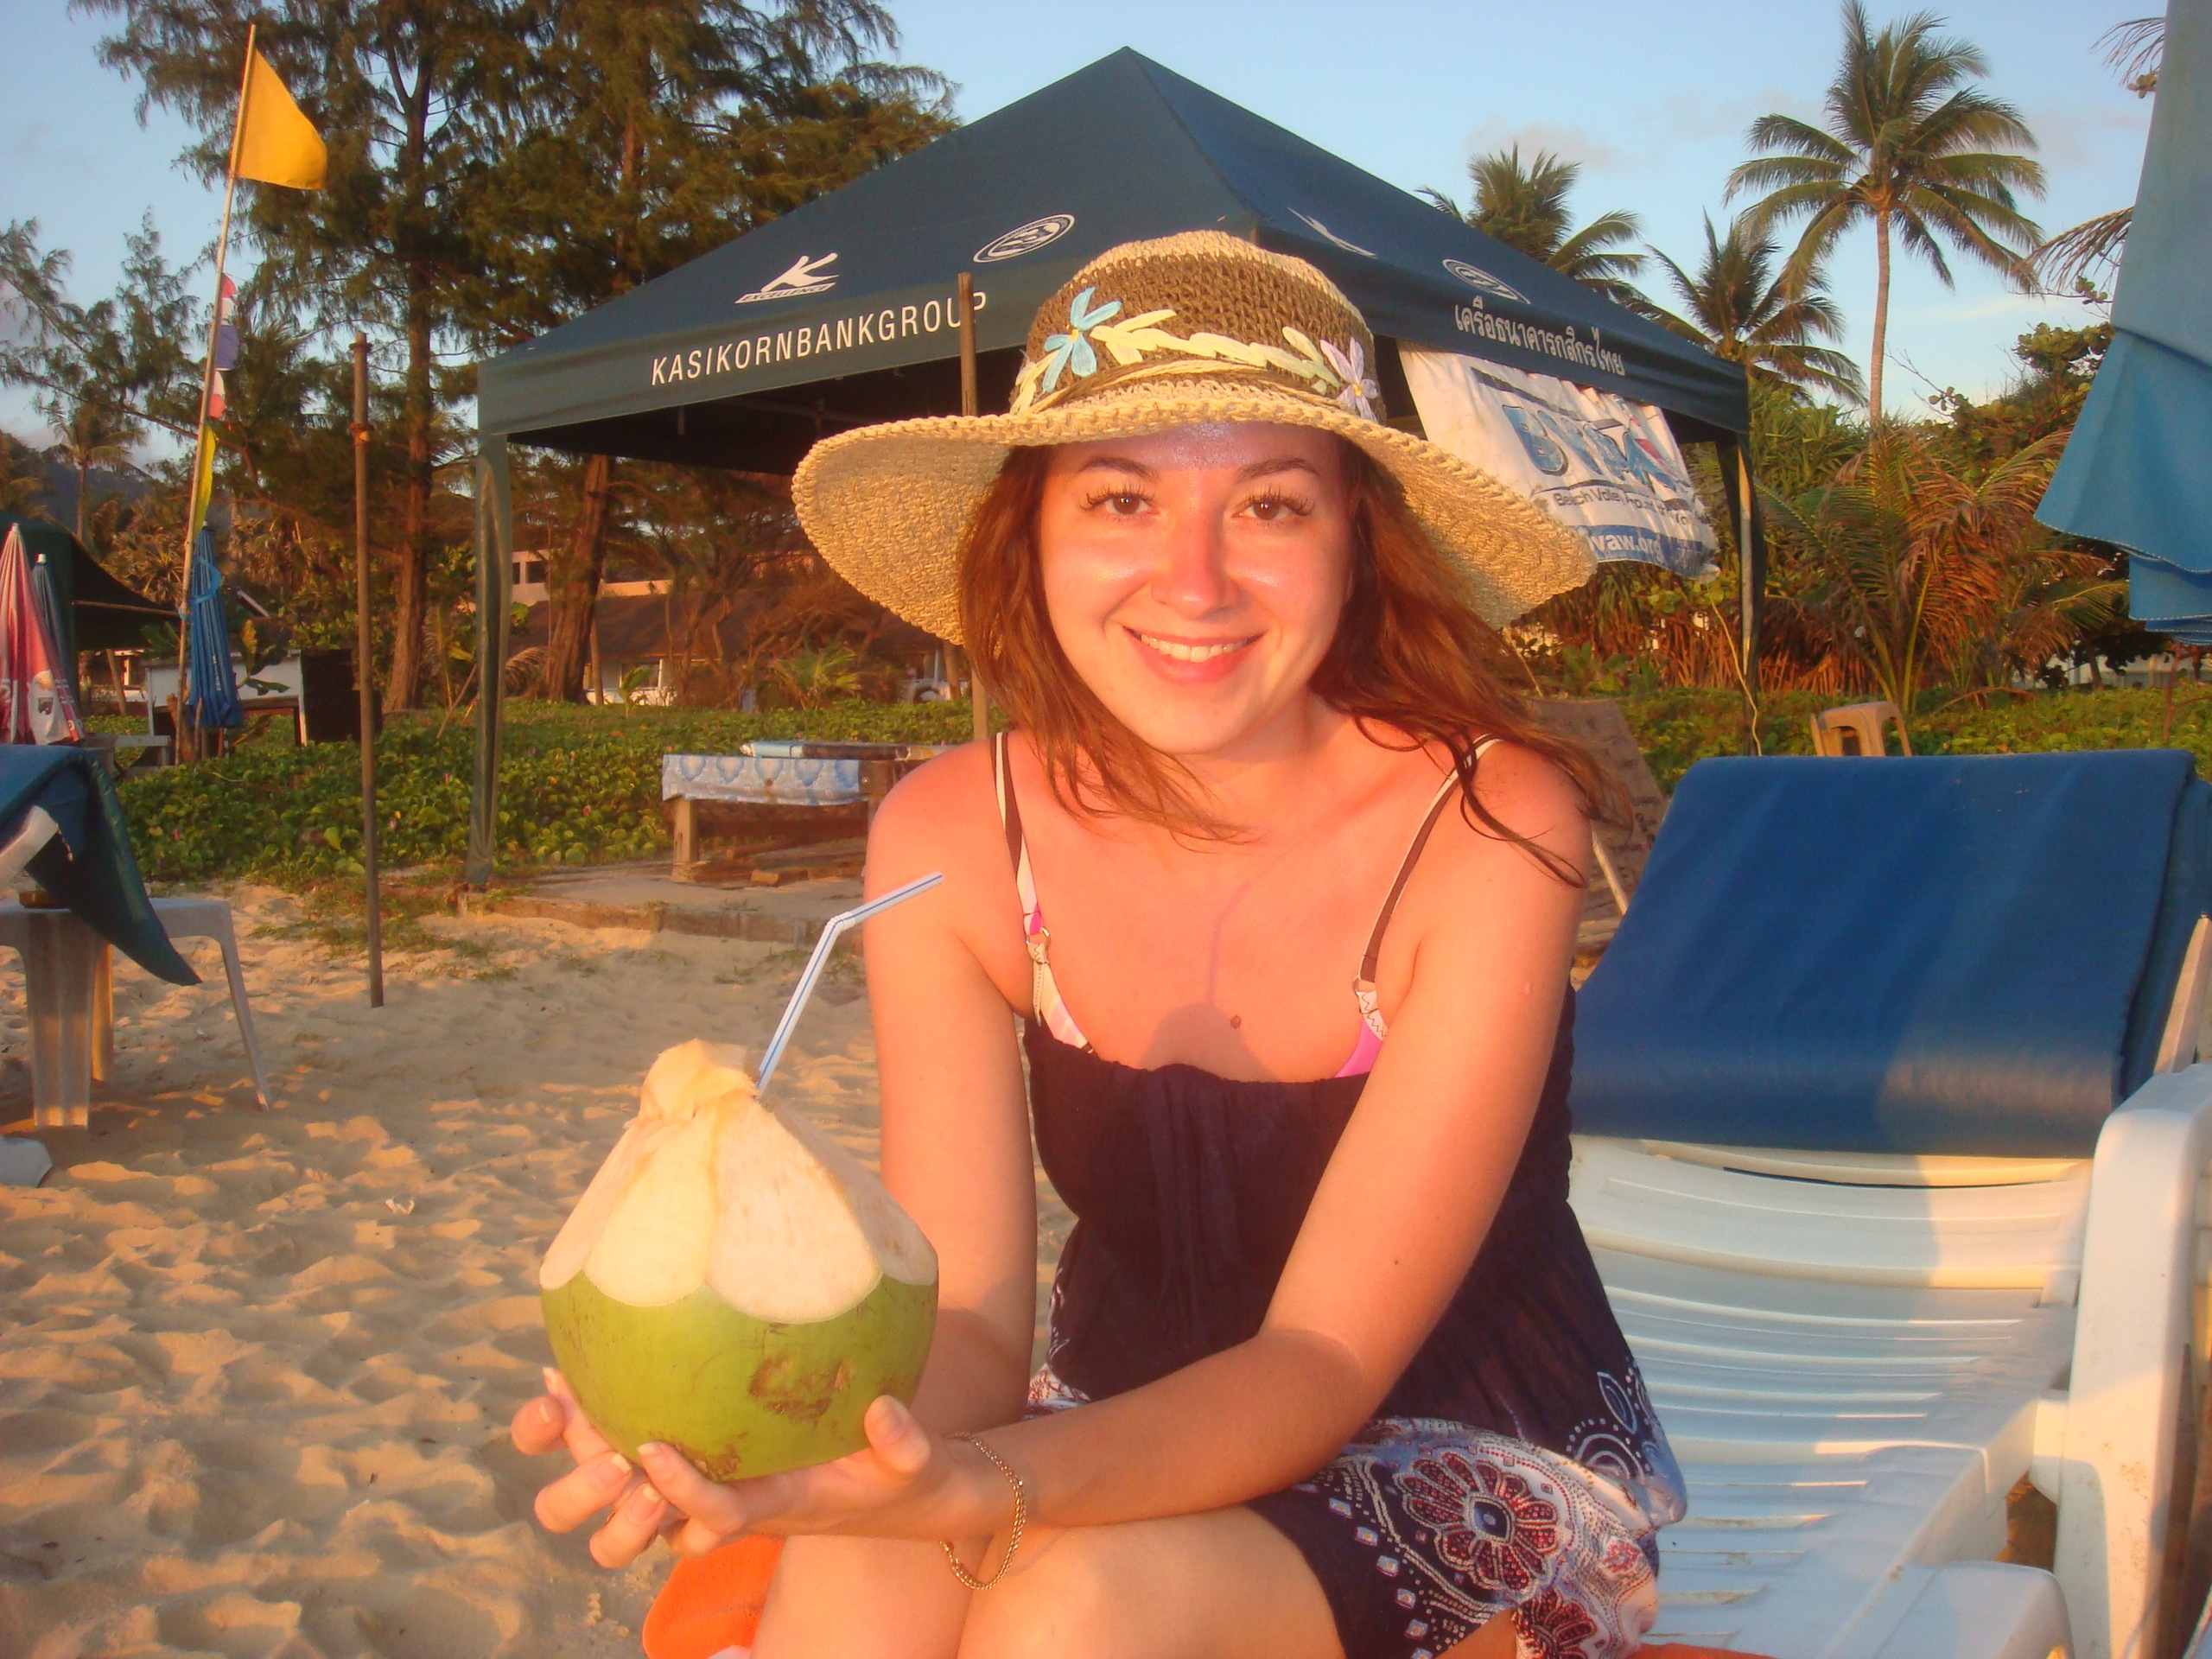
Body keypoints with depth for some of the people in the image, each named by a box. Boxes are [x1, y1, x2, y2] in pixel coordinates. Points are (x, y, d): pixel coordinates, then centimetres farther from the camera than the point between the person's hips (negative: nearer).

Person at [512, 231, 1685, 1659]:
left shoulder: (1490, 829, -22)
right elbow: (968, 1323, -14)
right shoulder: (953, 841, -12)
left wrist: (983, 1487, -42)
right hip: (1142, 1432, 2)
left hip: (1477, 1474, -2)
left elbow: (1324, 1361, -24)